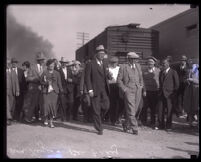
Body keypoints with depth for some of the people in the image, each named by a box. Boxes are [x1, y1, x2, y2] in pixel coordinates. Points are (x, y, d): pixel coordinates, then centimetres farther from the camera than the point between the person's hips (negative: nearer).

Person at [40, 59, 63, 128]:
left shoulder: (57, 73, 11)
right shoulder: (44, 73, 8)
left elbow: (59, 83, 10)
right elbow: (41, 81, 11)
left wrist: (61, 90, 2)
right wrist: (46, 83, -8)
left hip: (54, 91, 1)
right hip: (46, 91, -1)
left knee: (53, 105, -5)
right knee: (47, 104, -11)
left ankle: (51, 121, 4)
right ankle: (46, 118, 10)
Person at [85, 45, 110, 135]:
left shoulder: (103, 64, 16)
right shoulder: (90, 64, -4)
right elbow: (87, 78, -8)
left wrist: (108, 75, 3)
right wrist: (90, 90, -14)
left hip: (104, 90, 5)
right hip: (95, 90, -5)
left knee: (106, 106, -5)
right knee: (96, 110, 0)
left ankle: (98, 119, 23)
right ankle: (99, 129, 12)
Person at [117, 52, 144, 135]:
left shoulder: (138, 66, 13)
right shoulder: (123, 67, -3)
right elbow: (119, 80, -1)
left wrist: (141, 85, 13)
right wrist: (124, 89, -9)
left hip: (138, 91, 5)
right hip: (128, 91, -5)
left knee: (134, 110, 10)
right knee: (131, 111, -8)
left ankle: (126, 124, 30)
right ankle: (135, 129, -1)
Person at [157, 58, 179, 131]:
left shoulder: (173, 72, -4)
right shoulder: (161, 72, 14)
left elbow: (177, 84, -4)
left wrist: (174, 93, -5)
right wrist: (160, 91, 11)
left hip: (169, 94, -5)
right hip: (161, 94, 5)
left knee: (169, 111, 2)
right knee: (160, 110, 5)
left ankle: (168, 126, 13)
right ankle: (161, 125, 17)